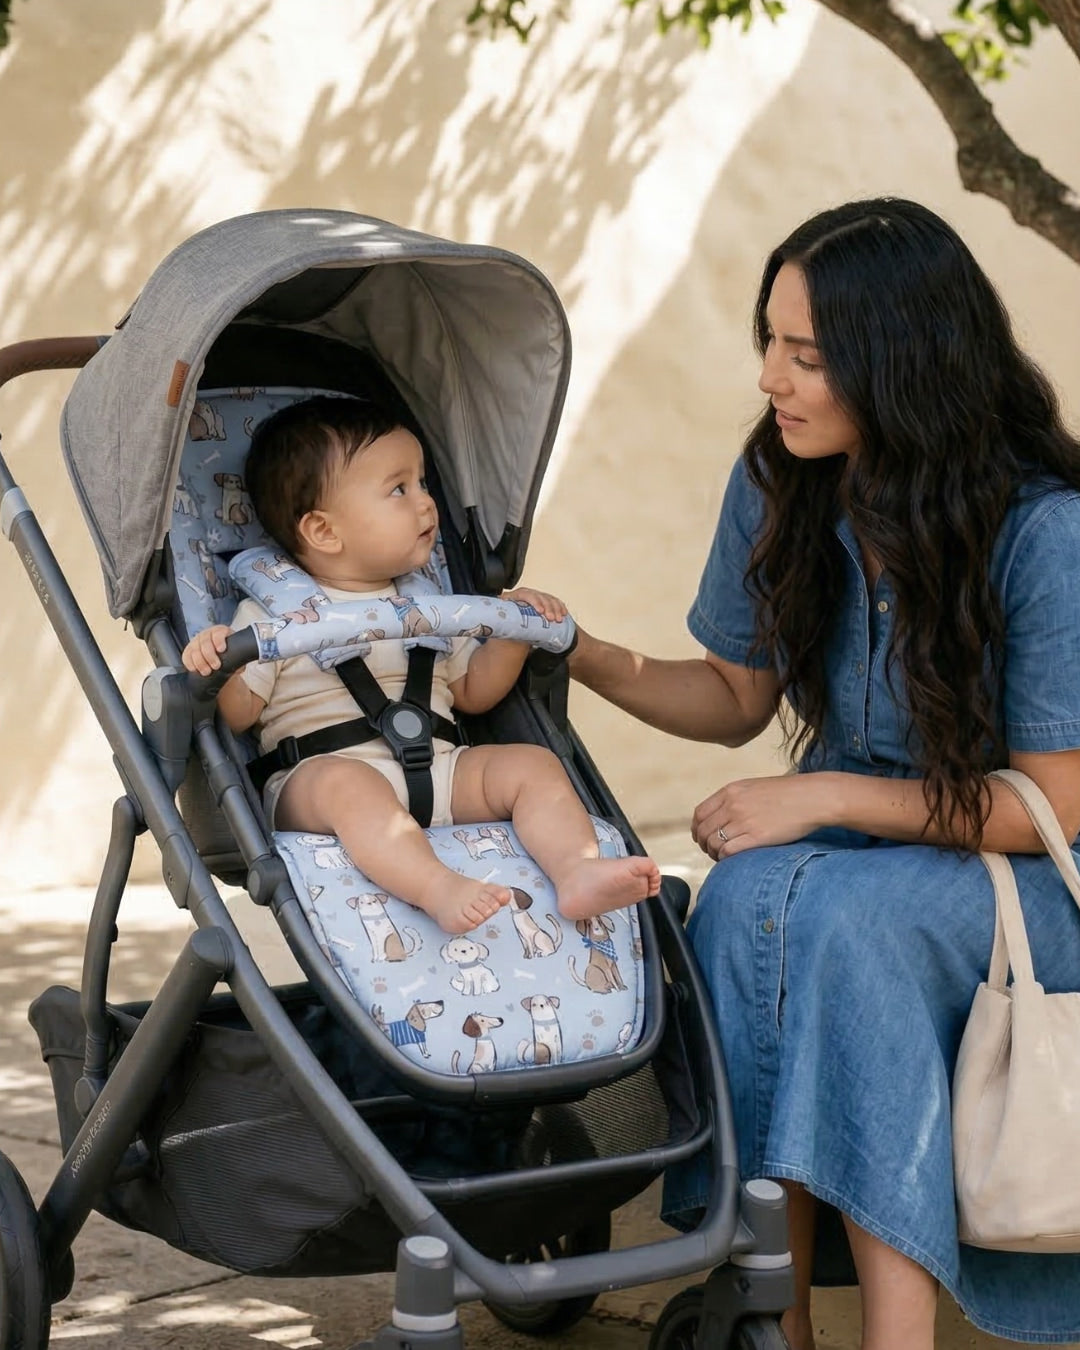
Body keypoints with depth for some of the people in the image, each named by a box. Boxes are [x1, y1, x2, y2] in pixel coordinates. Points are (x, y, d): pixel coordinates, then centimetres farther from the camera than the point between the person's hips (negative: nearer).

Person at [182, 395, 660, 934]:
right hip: (318, 775, -5)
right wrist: (217, 669, -22)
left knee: (531, 763, -13)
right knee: (347, 783, -38)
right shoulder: (273, 611, 6)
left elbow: (471, 692, 27)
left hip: (438, 770, 6)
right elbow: (238, 712, 0)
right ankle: (438, 888, -57)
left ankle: (577, 870, -34)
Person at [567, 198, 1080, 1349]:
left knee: (842, 912, -35)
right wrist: (589, 658, -7)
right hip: (850, 850, 5)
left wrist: (832, 795, -21)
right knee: (744, 899, -30)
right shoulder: (777, 482, -3)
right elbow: (737, 696, 10)